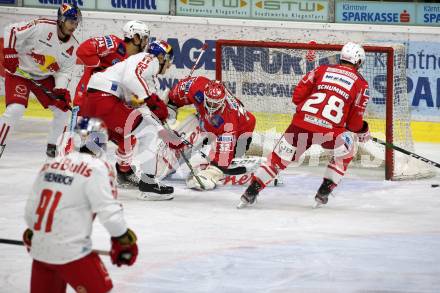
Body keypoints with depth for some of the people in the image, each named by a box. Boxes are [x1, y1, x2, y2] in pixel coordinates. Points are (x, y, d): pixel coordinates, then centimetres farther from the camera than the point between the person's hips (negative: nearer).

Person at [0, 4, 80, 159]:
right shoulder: (41, 27, -24)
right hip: (19, 72, -6)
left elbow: (64, 71, -2)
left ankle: (53, 146, 19)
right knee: (15, 109, -23)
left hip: (44, 77, 6)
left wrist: (61, 90, -18)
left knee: (62, 109, 2)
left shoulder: (72, 46, -6)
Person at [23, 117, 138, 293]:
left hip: (39, 250, 7)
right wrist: (123, 240, 1)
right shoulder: (97, 168, -10)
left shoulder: (51, 164, 11)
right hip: (71, 252, -7)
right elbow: (108, 212, -13)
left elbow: (31, 209, 17)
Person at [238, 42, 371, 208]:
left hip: (302, 121, 3)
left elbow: (297, 96, 17)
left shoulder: (322, 70, 18)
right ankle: (324, 193, 21)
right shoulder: (361, 84, 10)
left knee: (279, 157, 16)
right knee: (346, 151, 27)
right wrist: (363, 132, 30)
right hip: (329, 130, -3)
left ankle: (251, 192, 13)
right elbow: (354, 121, 9)